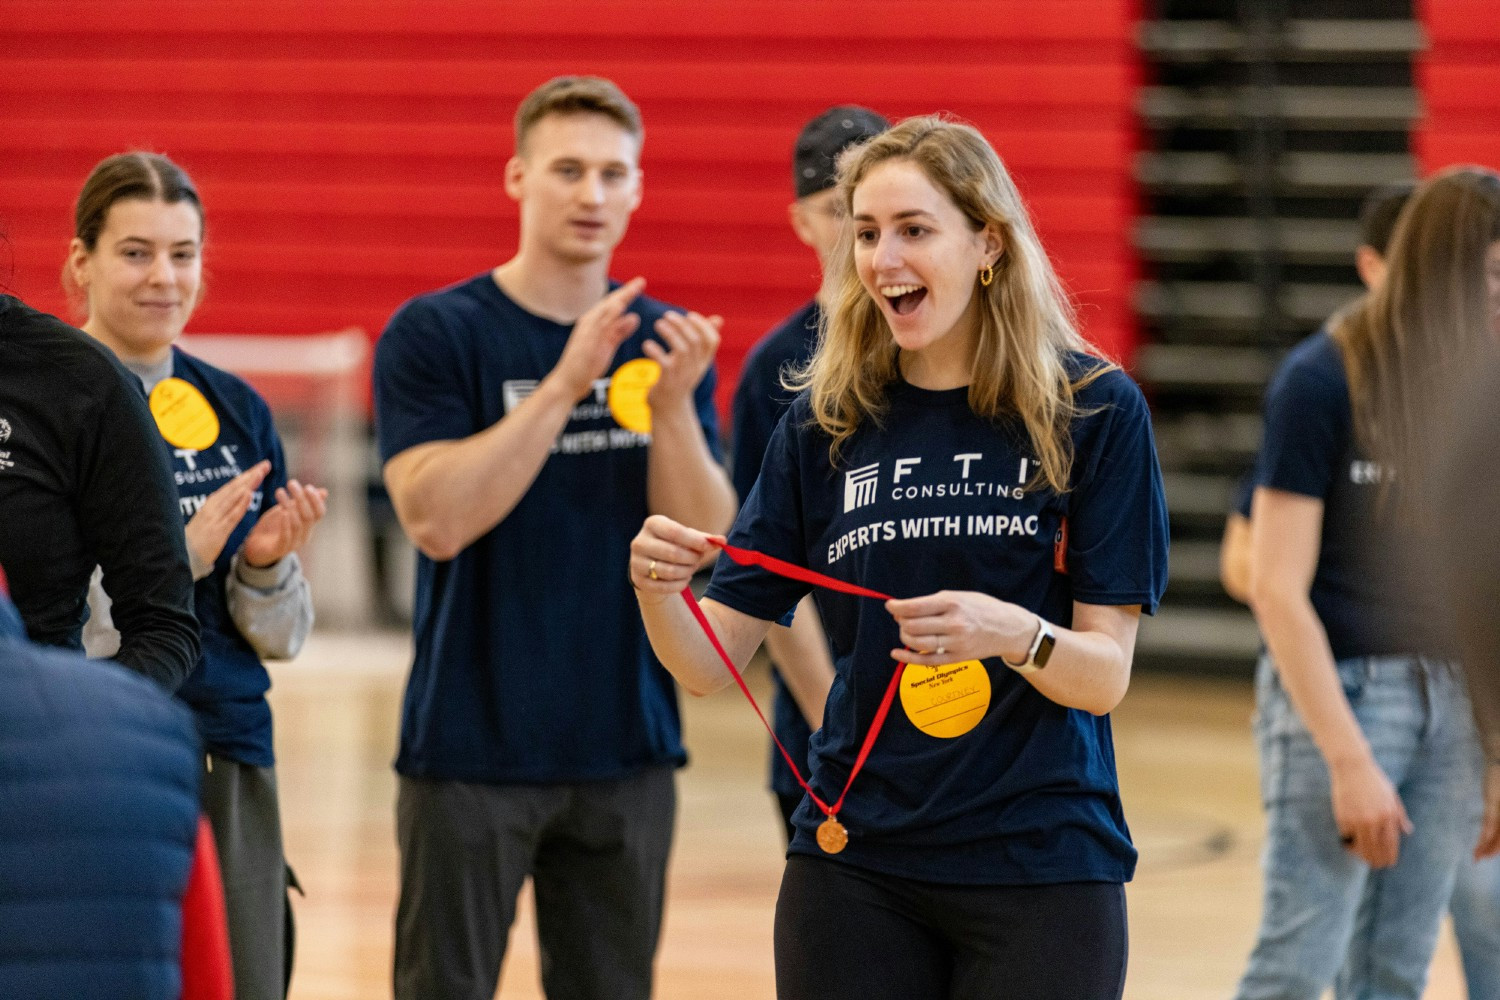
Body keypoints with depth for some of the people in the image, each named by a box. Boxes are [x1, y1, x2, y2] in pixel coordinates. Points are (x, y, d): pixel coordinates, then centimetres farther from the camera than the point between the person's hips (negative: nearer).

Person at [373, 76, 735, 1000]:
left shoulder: (663, 342, 8)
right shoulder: (435, 333, -4)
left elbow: (707, 541, 0)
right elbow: (435, 518, -17)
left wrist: (672, 403, -16)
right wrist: (565, 384, -23)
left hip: (625, 749, 4)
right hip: (473, 747, -4)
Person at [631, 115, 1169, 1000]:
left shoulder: (1093, 409, -4)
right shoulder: (827, 420, 5)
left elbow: (1106, 676, -6)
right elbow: (709, 661, 3)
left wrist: (1012, 633, -26)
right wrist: (658, 587, -18)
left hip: (1039, 863, -2)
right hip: (855, 862, 3)